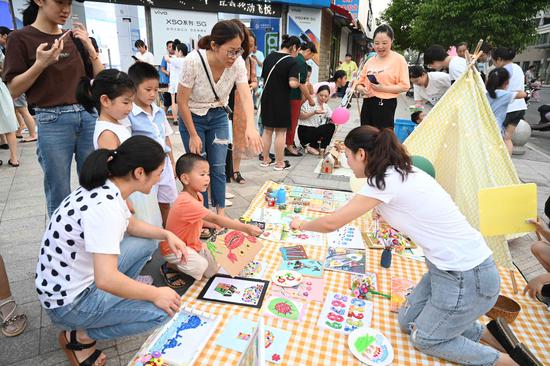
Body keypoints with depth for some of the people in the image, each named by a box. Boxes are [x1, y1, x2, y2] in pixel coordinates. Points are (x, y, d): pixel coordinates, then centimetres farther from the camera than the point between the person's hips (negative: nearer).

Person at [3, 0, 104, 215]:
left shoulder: (74, 37, 11)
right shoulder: (21, 38, 0)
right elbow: (13, 90, -3)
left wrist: (89, 47, -2)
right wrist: (41, 64, -16)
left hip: (88, 115, 4)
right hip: (53, 121, -3)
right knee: (59, 196, 4)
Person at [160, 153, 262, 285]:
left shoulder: (198, 195, -2)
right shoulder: (186, 202, -34)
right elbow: (215, 219, -41)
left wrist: (215, 225, -3)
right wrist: (245, 228, -44)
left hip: (191, 243, 9)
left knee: (212, 271, 6)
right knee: (200, 266, -30)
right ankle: (169, 266, -3)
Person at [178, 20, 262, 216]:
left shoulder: (237, 62, -18)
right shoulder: (193, 61, -27)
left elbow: (245, 95, -28)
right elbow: (182, 101, -18)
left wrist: (250, 126, -46)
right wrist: (193, 135, -15)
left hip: (218, 117, 3)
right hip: (192, 117, -3)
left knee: (218, 167, 2)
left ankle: (220, 213, 17)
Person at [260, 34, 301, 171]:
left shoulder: (269, 56, 8)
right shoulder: (291, 61, -13)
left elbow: (263, 77, 14)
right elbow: (292, 83, -23)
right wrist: (298, 83, -3)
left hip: (266, 98, 6)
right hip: (281, 101, -6)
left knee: (267, 130, 15)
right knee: (280, 132, 4)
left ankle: (265, 159, 23)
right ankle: (279, 163, 12)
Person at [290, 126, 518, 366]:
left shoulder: (385, 181, -22)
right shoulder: (400, 172, 4)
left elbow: (331, 223, -16)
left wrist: (301, 224, 2)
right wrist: (387, 213, 5)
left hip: (466, 278, -8)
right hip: (449, 266, 9)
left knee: (425, 339, 12)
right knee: (407, 322, 18)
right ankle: (486, 333, 25)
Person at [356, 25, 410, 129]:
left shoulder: (399, 59, -3)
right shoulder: (370, 61, 12)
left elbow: (405, 86, -7)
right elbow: (360, 83, 16)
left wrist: (383, 88, -17)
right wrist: (362, 89, -7)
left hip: (386, 105, -5)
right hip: (367, 104, 6)